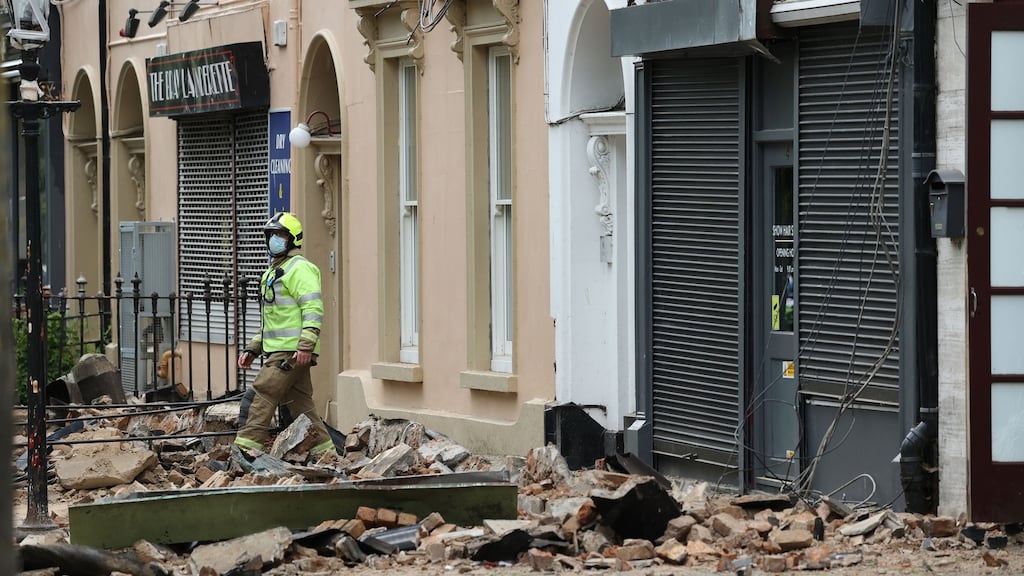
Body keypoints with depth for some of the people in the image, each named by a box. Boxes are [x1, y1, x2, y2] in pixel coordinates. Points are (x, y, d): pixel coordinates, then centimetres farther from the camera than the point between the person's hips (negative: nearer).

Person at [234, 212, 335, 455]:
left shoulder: (299, 269, -7)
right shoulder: (273, 272, 24)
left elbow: (314, 309, -18)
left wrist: (306, 346, -27)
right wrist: (252, 349, 22)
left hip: (291, 351, -10)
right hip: (277, 350, 10)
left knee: (264, 394, -14)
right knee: (300, 404, 9)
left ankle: (246, 447, -17)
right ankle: (325, 451, 12)